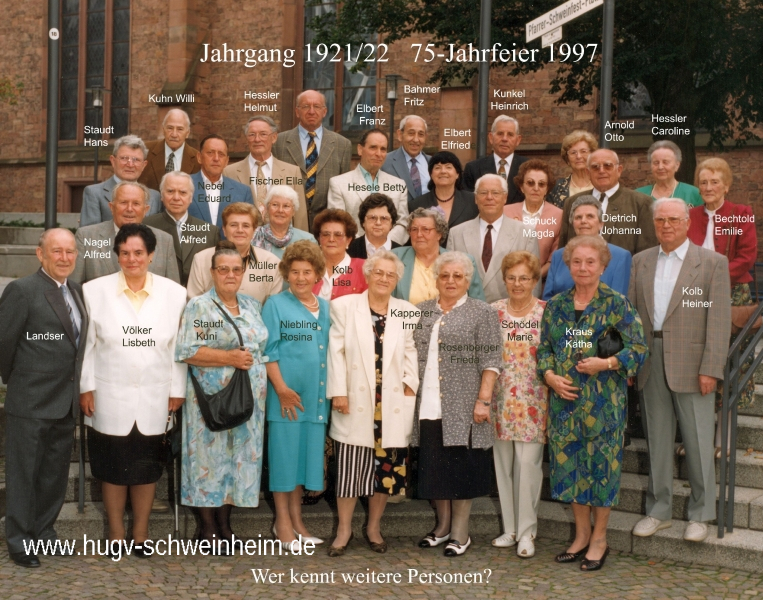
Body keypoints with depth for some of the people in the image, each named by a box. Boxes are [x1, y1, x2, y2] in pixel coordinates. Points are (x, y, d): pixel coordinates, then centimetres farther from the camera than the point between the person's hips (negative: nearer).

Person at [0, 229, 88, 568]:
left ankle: (44, 531, 30)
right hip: (30, 402, -7)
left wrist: (78, 389, 10)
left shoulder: (76, 291, 11)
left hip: (67, 402, 7)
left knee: (56, 474, 16)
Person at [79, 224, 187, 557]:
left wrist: (177, 390, 0)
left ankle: (141, 533, 23)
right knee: (112, 467, 9)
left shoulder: (174, 293, 0)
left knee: (147, 468, 10)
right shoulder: (95, 291, -2)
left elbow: (179, 347, 1)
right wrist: (86, 387, -2)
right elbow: (86, 344, 0)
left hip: (154, 400, 1)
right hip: (109, 398, -1)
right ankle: (116, 533, 23)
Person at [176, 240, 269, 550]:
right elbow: (186, 351, -14)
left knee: (240, 457, 8)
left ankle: (224, 522, 20)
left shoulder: (253, 305, 13)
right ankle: (208, 526, 13)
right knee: (209, 457, 0)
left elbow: (262, 347, 19)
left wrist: (249, 360, 2)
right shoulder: (198, 307, -5)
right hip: (211, 399, -5)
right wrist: (229, 357, -18)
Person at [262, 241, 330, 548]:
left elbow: (330, 349, 15)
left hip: (315, 395, 5)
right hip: (285, 393, -5)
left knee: (307, 452, 9)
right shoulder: (276, 305, -1)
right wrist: (282, 388, -13)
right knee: (284, 452, 1)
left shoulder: (325, 308, 13)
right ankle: (282, 522, 11)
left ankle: (295, 519, 21)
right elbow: (269, 350, -6)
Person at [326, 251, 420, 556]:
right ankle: (344, 529, 13)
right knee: (350, 466, 0)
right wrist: (338, 392, -6)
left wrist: (410, 385, -4)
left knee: (386, 467, 6)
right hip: (355, 402, -2)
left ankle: (374, 527, 21)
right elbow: (337, 351, -1)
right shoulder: (344, 306, 3)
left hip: (393, 405, 2)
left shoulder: (407, 311, 9)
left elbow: (411, 352, 8)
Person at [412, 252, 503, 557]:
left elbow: (490, 361, -6)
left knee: (461, 467, 1)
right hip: (428, 406, 4)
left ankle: (460, 531, 12)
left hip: (463, 407, -4)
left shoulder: (482, 313, -1)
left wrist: (483, 400, -13)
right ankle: (443, 525, 24)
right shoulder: (421, 312, 12)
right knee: (434, 466, 9)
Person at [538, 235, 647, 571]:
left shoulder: (616, 304, -4)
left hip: (603, 400, -4)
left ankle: (599, 539, 17)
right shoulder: (556, 306, 8)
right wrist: (550, 376, -5)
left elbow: (638, 348, -5)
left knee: (602, 463, 2)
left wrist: (605, 363, -19)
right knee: (569, 463, 9)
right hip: (565, 398, 4)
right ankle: (581, 535, 24)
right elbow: (544, 348, 13)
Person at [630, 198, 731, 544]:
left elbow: (719, 320, -7)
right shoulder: (640, 262, 11)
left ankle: (700, 515, 16)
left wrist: (710, 369, -13)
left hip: (691, 366, -4)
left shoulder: (713, 263, -2)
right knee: (657, 440, 11)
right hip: (651, 364, 4)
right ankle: (659, 511, 22)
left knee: (698, 443, 2)